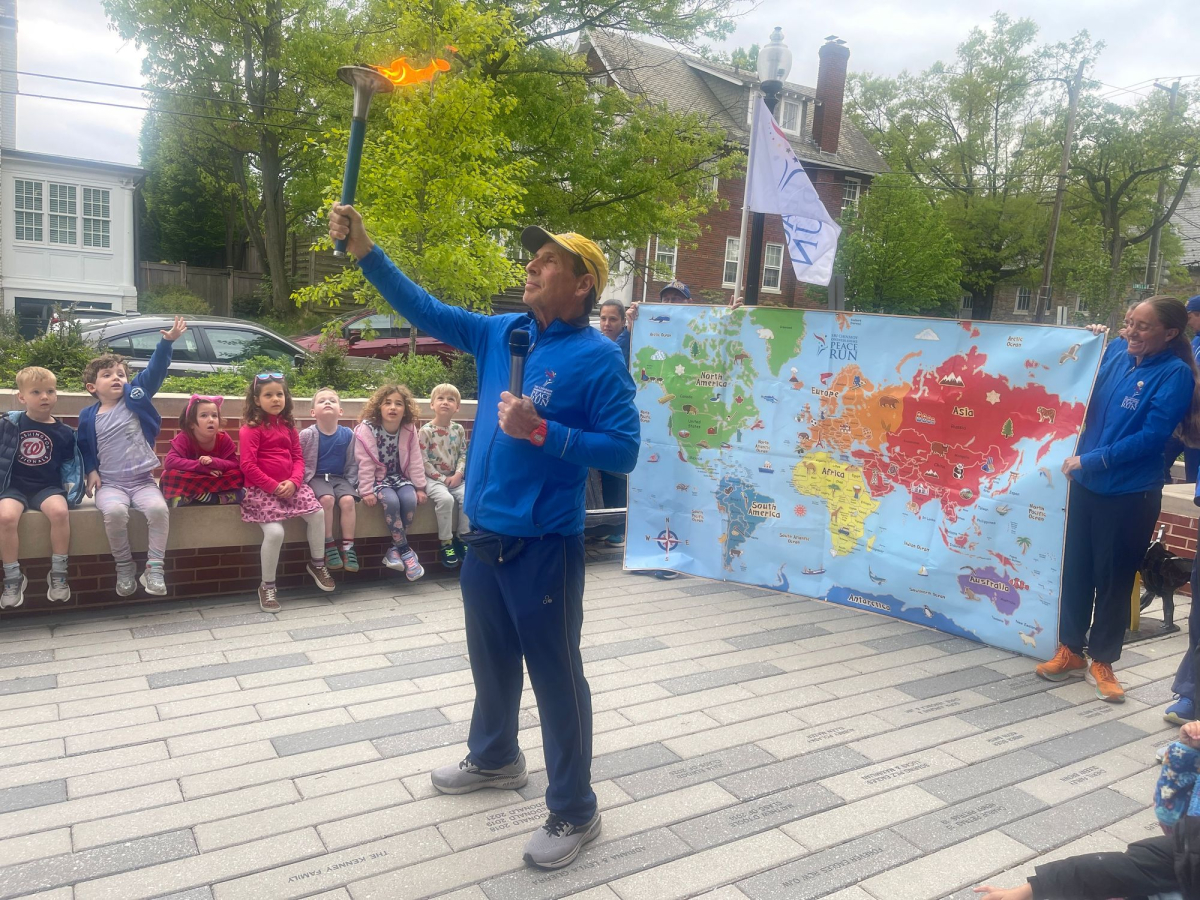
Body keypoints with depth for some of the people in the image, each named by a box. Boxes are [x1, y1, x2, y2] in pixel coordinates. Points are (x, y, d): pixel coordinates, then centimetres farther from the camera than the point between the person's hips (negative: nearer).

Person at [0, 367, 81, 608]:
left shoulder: (64, 432, 4)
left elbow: (69, 464, 13)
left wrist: (71, 487, 1)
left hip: (48, 487, 0)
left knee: (60, 511, -33)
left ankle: (58, 574, -16)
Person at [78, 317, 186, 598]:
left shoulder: (135, 397, 2)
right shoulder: (88, 417, 4)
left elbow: (154, 371, -10)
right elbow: (85, 447, 17)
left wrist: (167, 342, -22)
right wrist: (91, 471, 1)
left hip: (142, 480, 0)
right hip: (110, 483, 0)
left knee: (159, 508, -28)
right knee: (114, 511, -31)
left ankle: (154, 567, -13)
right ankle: (124, 566, -9)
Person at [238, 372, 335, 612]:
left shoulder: (288, 426, 13)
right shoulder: (251, 428, -6)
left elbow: (298, 458, 10)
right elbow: (248, 466, -13)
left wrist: (293, 482, -9)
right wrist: (274, 486, -17)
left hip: (289, 486, 6)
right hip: (261, 489, -6)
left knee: (317, 513, -14)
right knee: (275, 532, -22)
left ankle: (317, 564, 9)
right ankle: (267, 586, -2)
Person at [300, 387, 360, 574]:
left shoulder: (347, 434, 1)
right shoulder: (307, 434, -6)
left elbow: (352, 463, 9)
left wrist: (351, 483, 1)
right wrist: (306, 482, -14)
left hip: (340, 478, 2)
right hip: (317, 477, -2)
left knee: (348, 500, -27)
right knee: (327, 499, -32)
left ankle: (348, 547, -18)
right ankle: (329, 546, -19)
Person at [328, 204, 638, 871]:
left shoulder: (597, 358, -14)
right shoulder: (501, 333, 6)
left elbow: (623, 450, -16)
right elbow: (427, 310, 10)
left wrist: (540, 431, -24)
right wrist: (364, 249, 3)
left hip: (544, 545, -7)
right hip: (485, 535, 7)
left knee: (555, 674, 4)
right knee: (491, 659, 24)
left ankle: (575, 813, 21)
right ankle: (495, 759, 48)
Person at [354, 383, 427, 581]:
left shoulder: (409, 431, -4)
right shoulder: (367, 429, -15)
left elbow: (416, 461, 0)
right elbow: (365, 463, -16)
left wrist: (420, 487, -2)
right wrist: (366, 491, -19)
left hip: (401, 477, 3)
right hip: (378, 478, -3)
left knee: (410, 500, -27)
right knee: (391, 501, -31)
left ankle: (395, 549, -11)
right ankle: (406, 551, -18)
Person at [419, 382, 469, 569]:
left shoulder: (459, 430, 6)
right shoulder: (426, 431, -8)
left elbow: (463, 455, 8)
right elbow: (423, 461, -11)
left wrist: (458, 474, -9)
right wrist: (442, 478, -15)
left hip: (455, 477, 4)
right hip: (433, 478, -4)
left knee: (468, 496, -21)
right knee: (446, 499, -31)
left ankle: (462, 538, -4)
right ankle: (446, 543, -17)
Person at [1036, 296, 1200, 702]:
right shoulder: (1120, 360, 6)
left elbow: (1151, 437, -18)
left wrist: (1092, 460, -18)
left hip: (1130, 495, -5)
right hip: (1086, 485, 5)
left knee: (1113, 578, 6)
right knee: (1075, 569, 11)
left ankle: (1102, 662, 22)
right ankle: (1070, 651, 26)